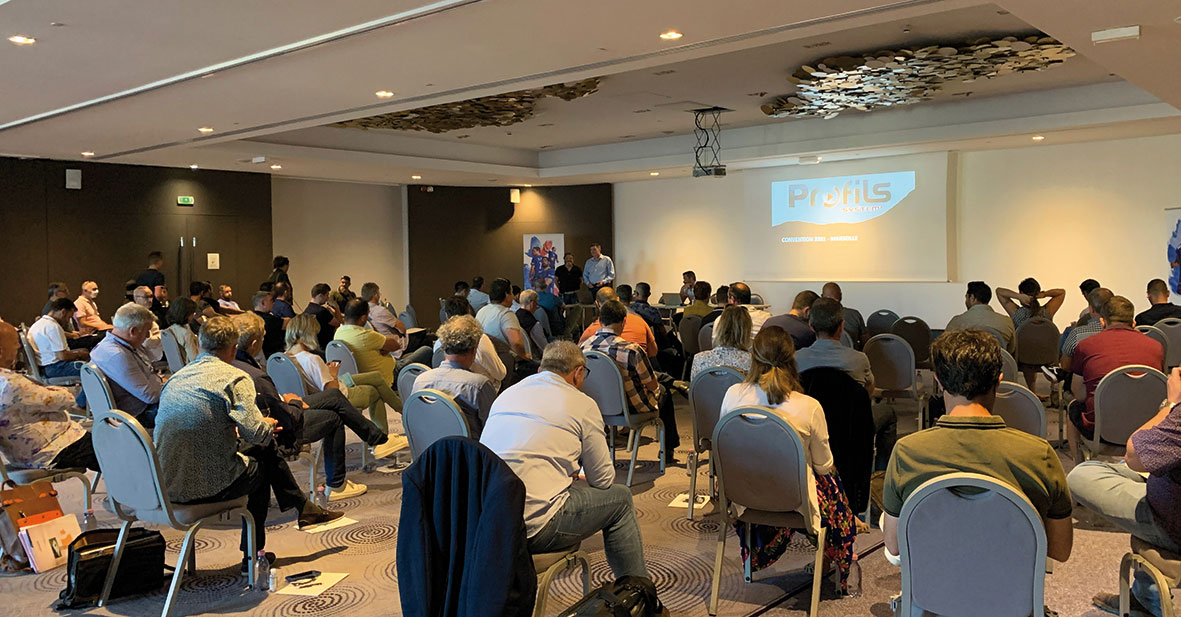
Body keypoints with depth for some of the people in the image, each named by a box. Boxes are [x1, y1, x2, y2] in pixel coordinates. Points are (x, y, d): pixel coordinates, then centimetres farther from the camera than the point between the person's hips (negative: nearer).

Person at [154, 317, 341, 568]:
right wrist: (269, 424, 5)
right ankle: (253, 554, 34)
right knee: (261, 465, 23)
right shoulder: (235, 378, -11)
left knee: (267, 449, 21)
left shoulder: (177, 377, 12)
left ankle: (304, 508, 33)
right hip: (203, 487, -7)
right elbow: (256, 433, -19)